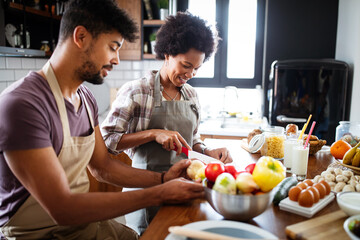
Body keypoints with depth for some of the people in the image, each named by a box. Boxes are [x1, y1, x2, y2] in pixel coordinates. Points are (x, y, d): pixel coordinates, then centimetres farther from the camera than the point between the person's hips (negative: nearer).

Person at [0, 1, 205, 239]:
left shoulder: (86, 99, 4)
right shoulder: (21, 103, -24)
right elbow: (62, 208, -26)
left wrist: (162, 178, -3)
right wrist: (159, 194, -24)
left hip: (82, 219, 7)